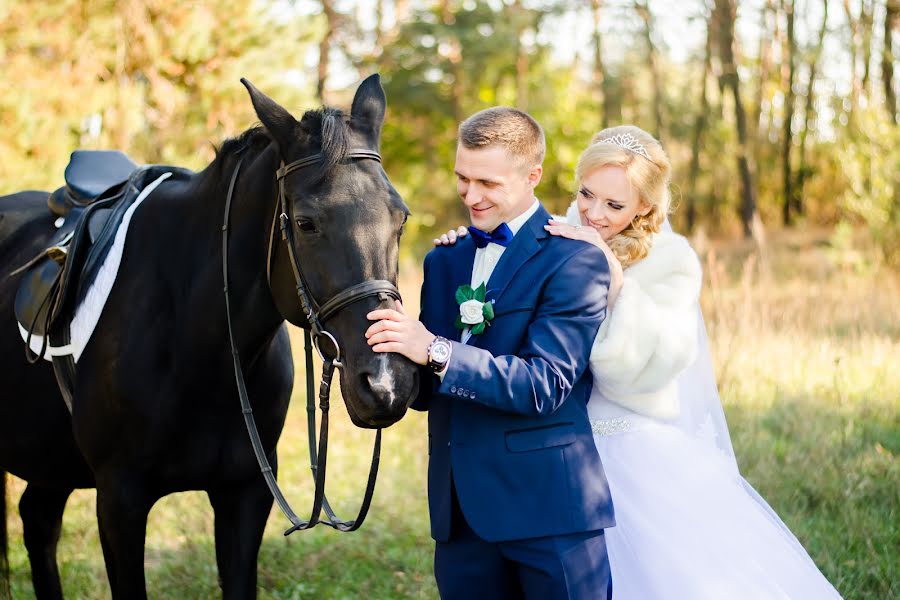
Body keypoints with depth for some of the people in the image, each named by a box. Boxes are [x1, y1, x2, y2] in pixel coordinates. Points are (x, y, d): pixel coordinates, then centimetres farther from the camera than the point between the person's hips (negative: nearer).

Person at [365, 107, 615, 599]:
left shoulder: (574, 261, -8)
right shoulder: (445, 262, 14)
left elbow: (547, 384, -19)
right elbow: (426, 391, 13)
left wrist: (435, 351, -26)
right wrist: (392, 349, -9)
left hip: (547, 503, -6)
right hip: (459, 509, 6)